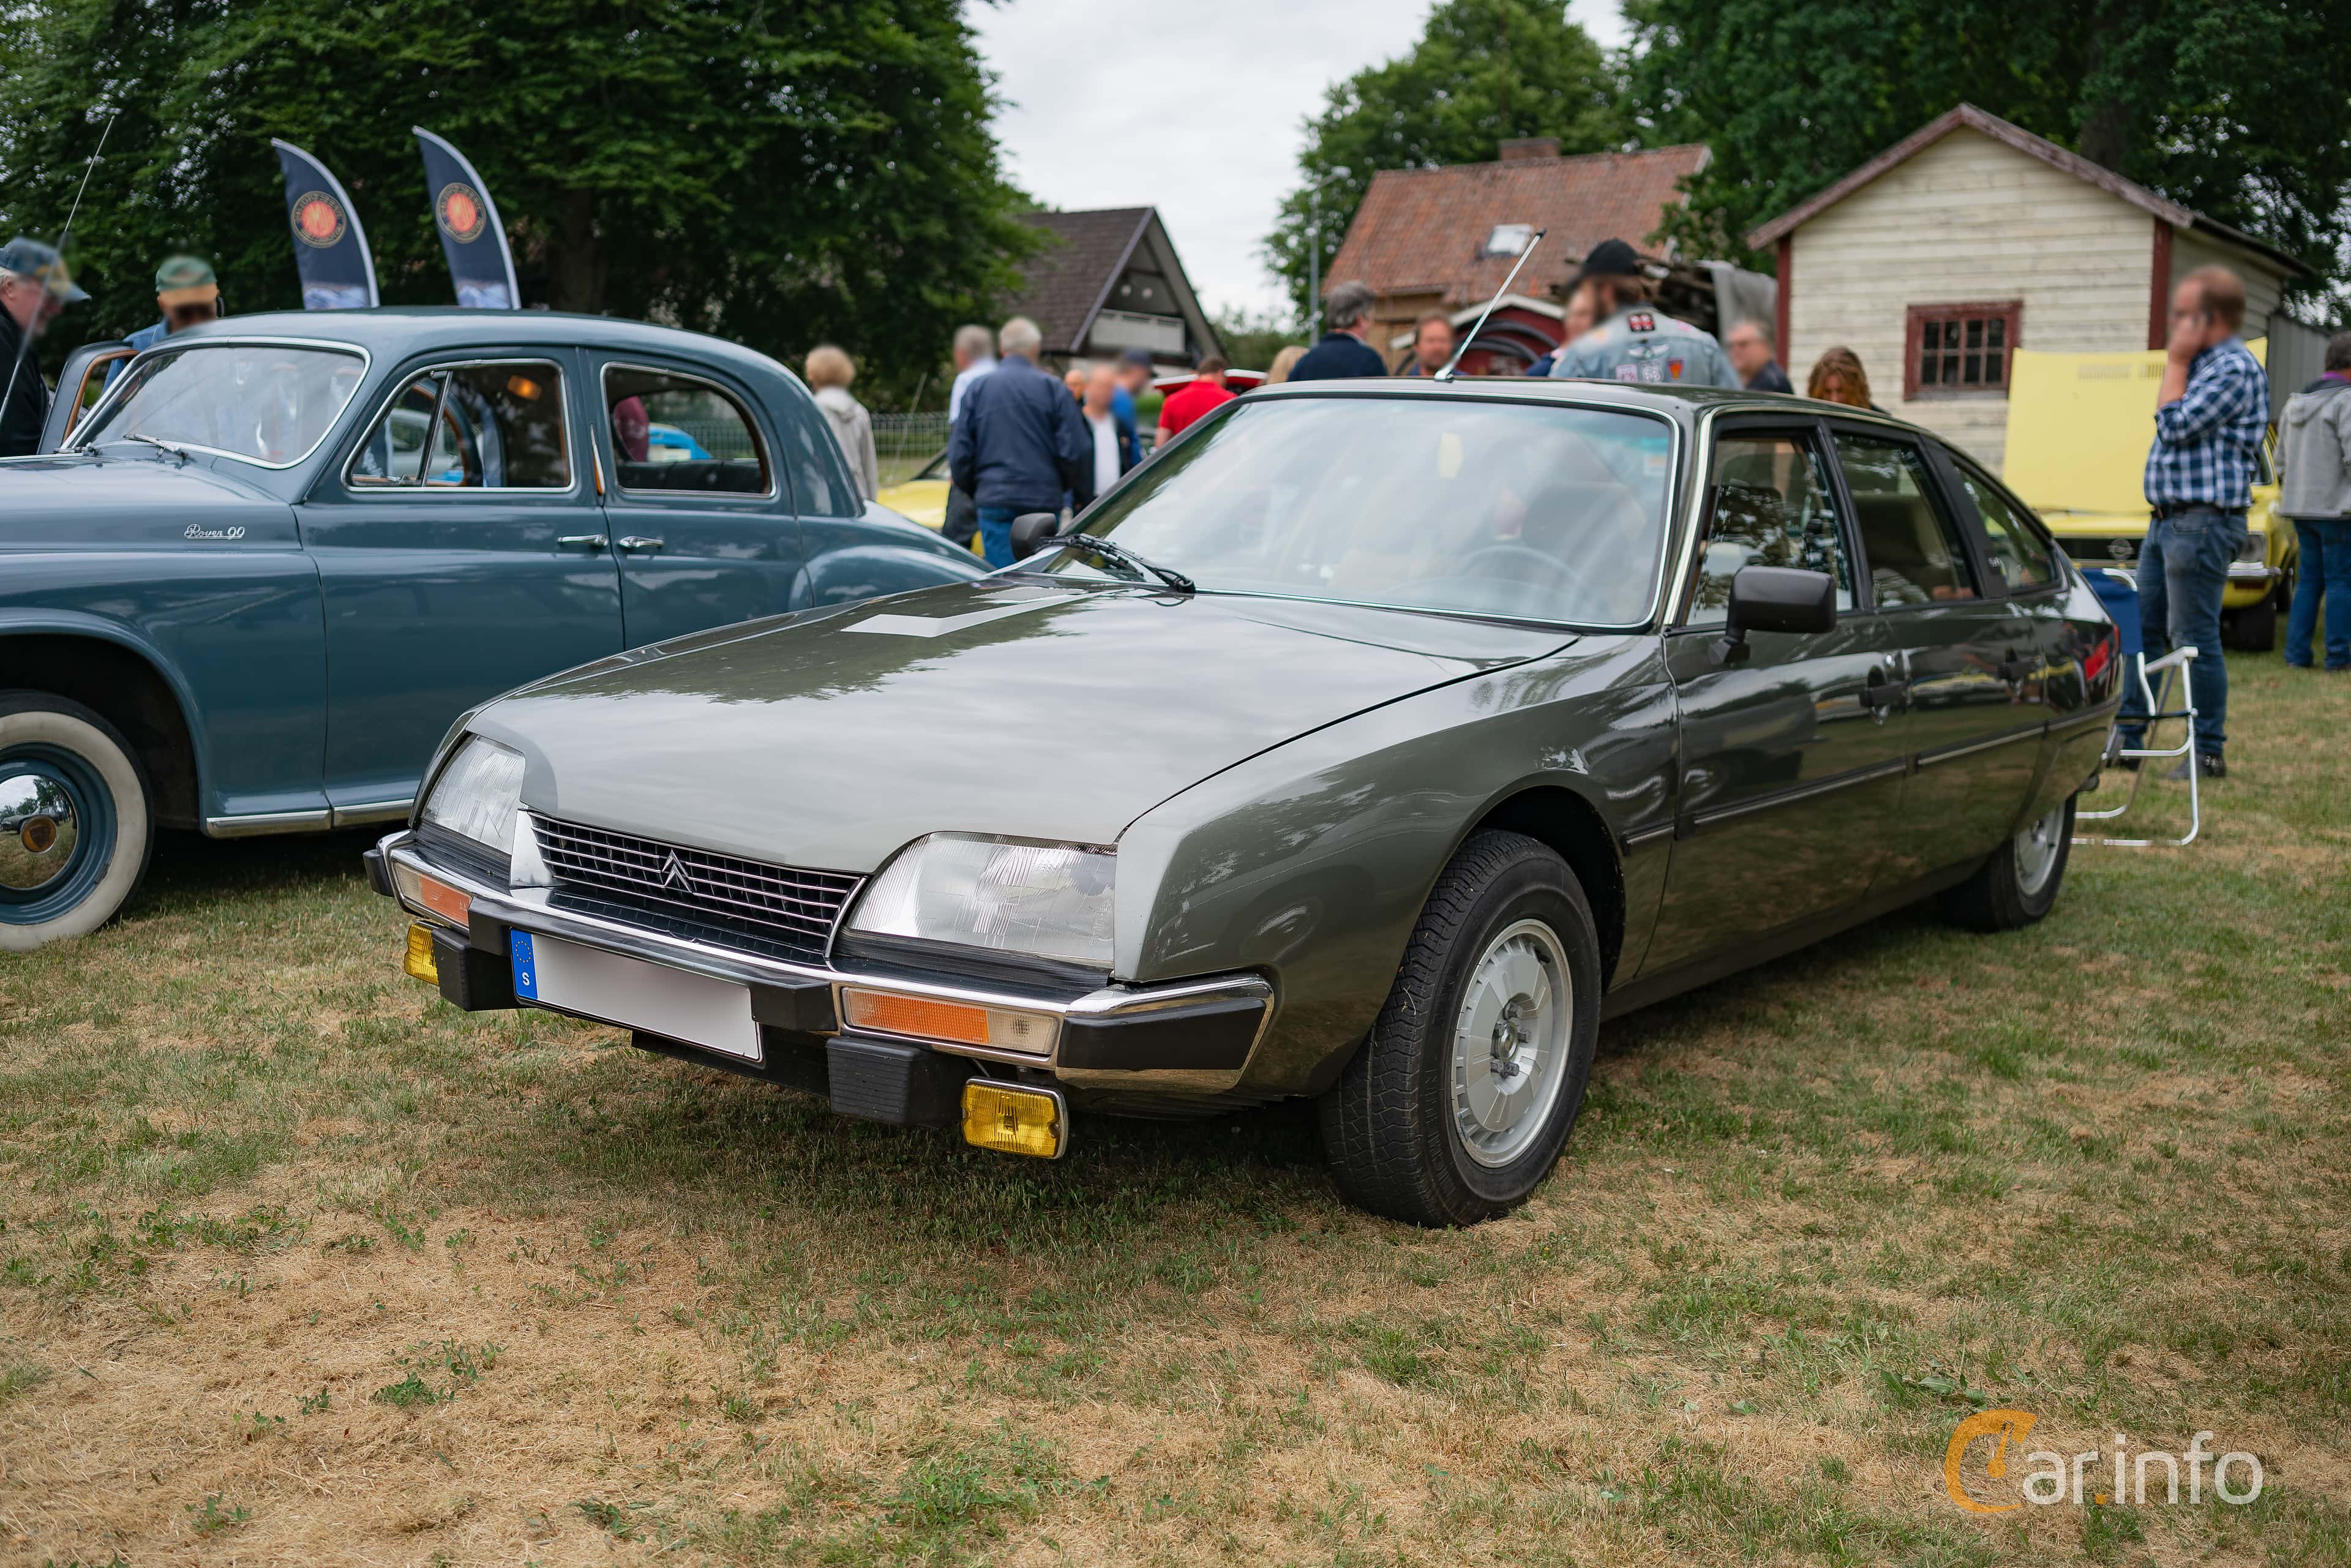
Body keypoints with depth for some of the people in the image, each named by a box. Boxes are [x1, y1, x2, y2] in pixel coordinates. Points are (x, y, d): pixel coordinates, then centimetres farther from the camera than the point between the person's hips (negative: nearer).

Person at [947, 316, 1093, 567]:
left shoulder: (978, 388, 5)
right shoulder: (1052, 387, 0)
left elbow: (959, 451, 6)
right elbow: (1075, 450, -3)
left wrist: (971, 491, 22)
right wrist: (1082, 495, 10)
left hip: (994, 501, 1)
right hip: (1044, 500, -1)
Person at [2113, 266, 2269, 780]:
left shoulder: (2235, 369, -14)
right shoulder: (2203, 365, 18)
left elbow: (2175, 425, -17)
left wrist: (2175, 363, -10)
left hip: (2203, 522, -10)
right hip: (2168, 520, 10)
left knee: (2195, 640, -6)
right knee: (2142, 629, 11)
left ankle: (2209, 752, 1)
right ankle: (2127, 736, 17)